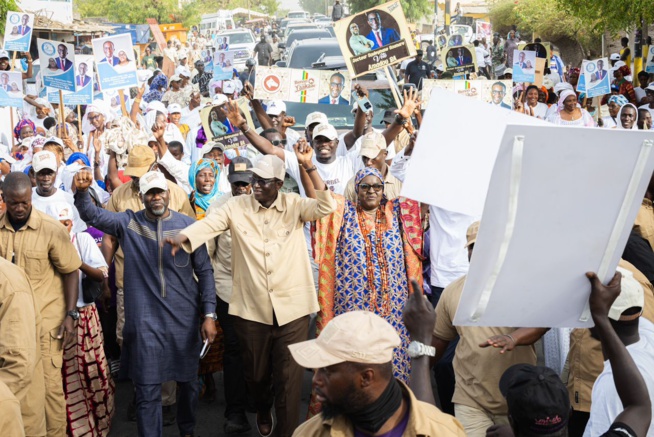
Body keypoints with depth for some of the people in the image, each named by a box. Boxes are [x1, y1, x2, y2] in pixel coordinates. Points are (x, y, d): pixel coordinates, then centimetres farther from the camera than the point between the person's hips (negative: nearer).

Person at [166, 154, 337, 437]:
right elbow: (209, 224, -13)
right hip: (251, 307, 2)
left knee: (289, 378, 3)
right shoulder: (237, 207, 0)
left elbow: (327, 207, -16)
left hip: (292, 307, -1)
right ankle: (263, 410, 50)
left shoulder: (295, 205, -1)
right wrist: (183, 237, -33)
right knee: (255, 373, 19)